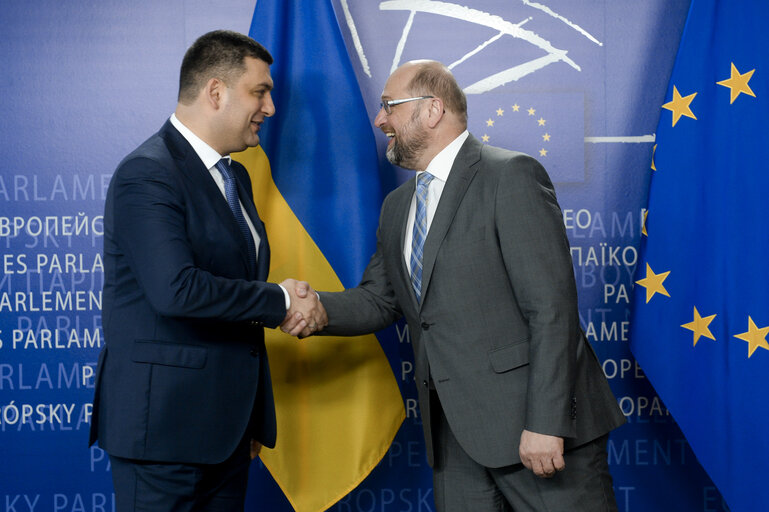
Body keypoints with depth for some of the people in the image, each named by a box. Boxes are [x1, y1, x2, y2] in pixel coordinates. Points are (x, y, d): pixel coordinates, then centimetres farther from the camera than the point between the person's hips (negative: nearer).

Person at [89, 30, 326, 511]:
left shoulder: (234, 175, 16)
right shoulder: (147, 174, -15)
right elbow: (176, 289, -27)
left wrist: (293, 305, 4)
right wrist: (279, 302, -17)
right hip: (164, 418, -9)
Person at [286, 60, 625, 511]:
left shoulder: (511, 176, -9)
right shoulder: (398, 207, 17)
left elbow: (551, 307, -15)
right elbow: (379, 300, 20)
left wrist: (546, 423, -20)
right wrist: (318, 308, -2)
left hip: (535, 422, -7)